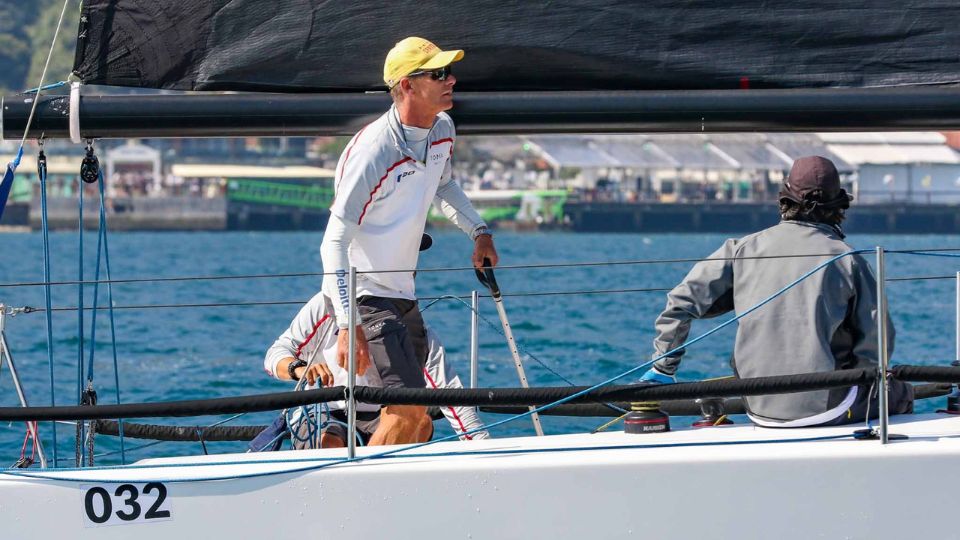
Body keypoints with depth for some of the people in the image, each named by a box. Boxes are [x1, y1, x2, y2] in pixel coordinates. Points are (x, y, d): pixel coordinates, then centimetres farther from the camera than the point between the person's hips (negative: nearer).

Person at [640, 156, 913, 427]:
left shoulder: (744, 248, 2)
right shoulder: (847, 259, -5)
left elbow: (682, 302, 2)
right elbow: (876, 344, -4)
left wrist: (662, 370, 10)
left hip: (760, 409, 4)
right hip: (826, 408, -4)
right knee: (901, 393, 23)